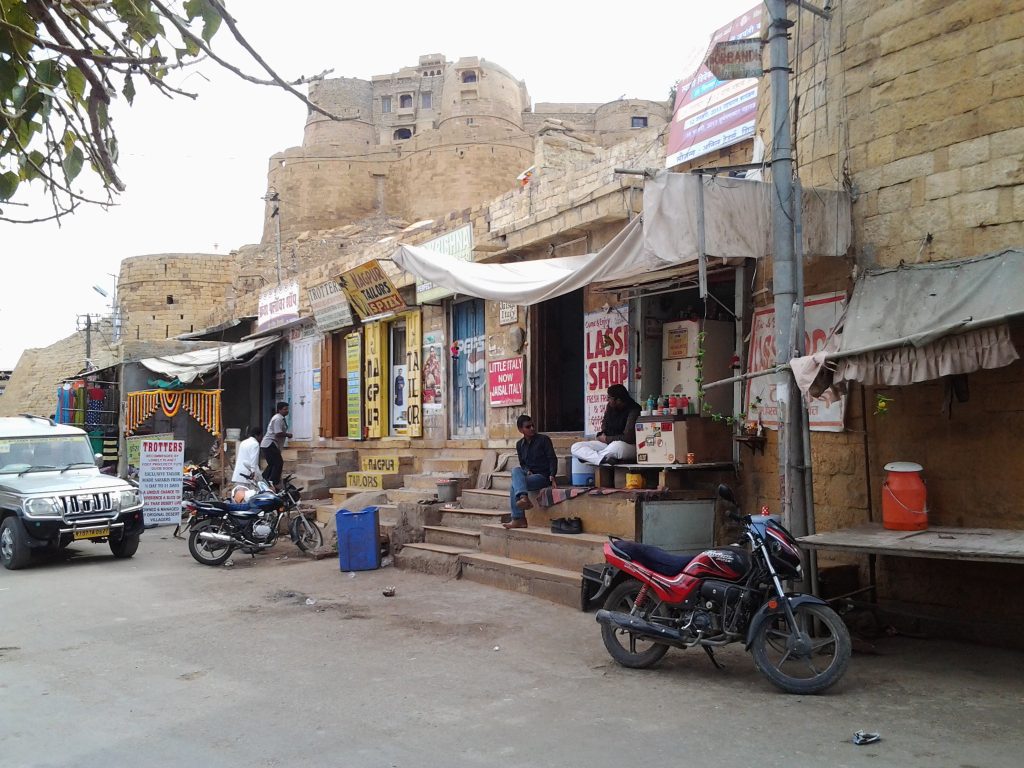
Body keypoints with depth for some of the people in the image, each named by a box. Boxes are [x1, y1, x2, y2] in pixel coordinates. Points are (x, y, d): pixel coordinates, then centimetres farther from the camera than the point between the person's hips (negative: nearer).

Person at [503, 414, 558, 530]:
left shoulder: (544, 439, -3)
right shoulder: (520, 444, 12)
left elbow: (552, 459, -7)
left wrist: (552, 476, -20)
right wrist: (527, 471, -4)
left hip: (543, 476, -6)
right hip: (529, 474, 6)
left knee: (514, 486, -25)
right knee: (516, 470, -26)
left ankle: (518, 520, -27)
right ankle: (524, 498, -39)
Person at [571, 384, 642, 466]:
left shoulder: (634, 410, -15)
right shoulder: (610, 407, 5)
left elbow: (628, 438, -20)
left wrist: (606, 439, -10)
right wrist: (602, 436, -2)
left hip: (629, 446, -7)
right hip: (608, 444, 8)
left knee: (617, 446, -45)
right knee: (575, 447, -11)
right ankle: (605, 459, -34)